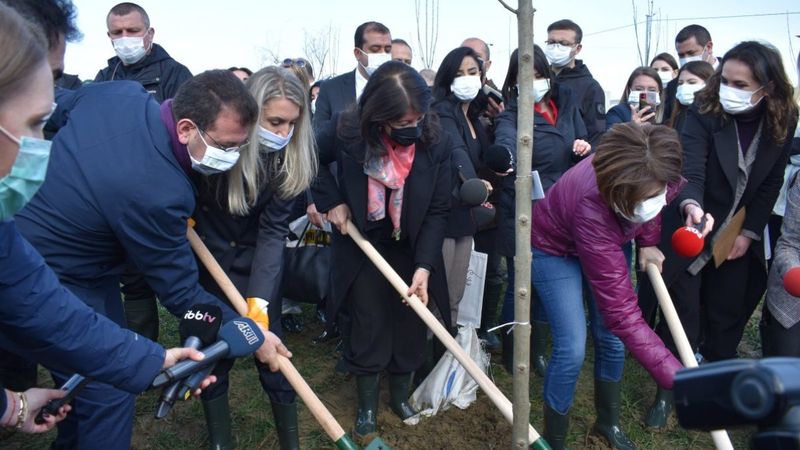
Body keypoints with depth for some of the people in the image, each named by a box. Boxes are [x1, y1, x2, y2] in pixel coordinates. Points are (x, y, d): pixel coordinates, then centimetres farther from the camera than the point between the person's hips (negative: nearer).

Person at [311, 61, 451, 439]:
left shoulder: (437, 142, -18)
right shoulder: (347, 131, -19)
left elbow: (438, 211, -13)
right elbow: (312, 159, 2)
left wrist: (424, 266, -20)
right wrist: (332, 201, -10)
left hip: (412, 250, 1)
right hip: (362, 247, -1)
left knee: (410, 327, 11)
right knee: (368, 329, 6)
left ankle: (400, 395, 37)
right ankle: (367, 404, 29)